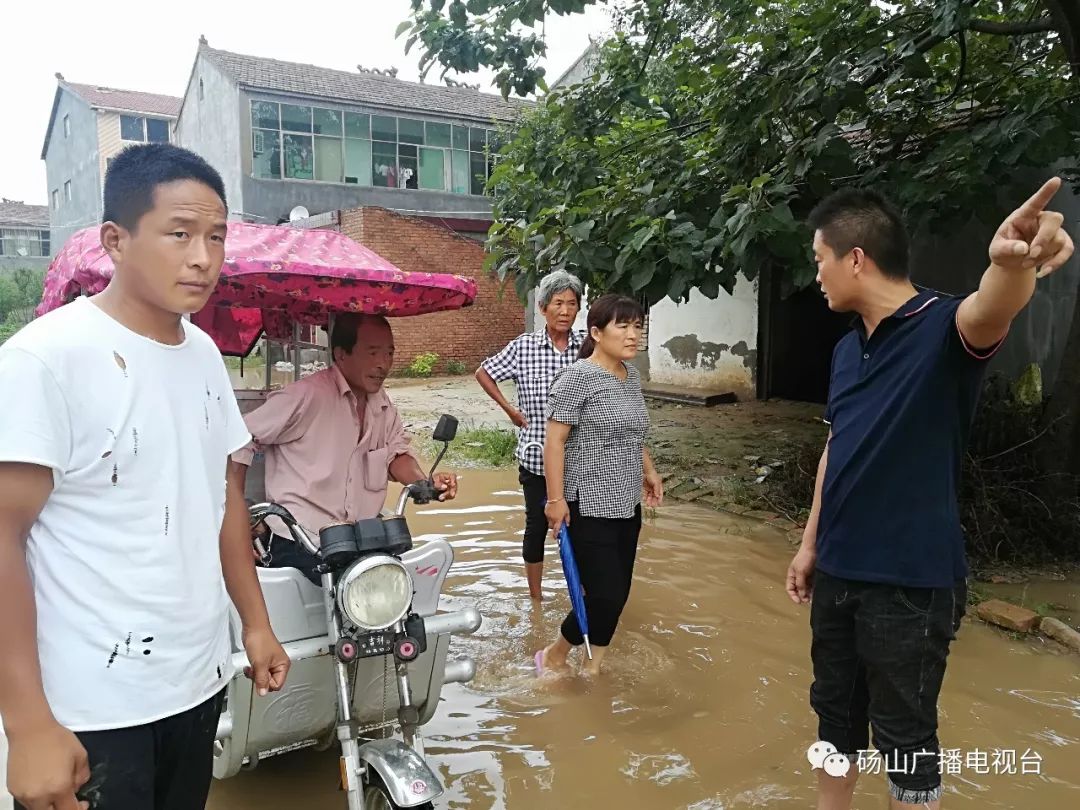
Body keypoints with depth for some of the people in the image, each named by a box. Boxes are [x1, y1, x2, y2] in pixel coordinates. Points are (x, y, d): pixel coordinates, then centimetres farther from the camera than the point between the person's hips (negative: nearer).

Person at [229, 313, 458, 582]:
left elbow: (397, 453, 9)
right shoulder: (307, 395, -15)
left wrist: (426, 483, -13)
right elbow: (240, 441, -11)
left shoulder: (382, 405, 9)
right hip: (299, 545, -7)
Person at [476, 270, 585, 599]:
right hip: (537, 455, -1)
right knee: (537, 523, 12)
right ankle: (536, 597, 28)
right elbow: (483, 373, 7)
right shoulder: (523, 346, -5)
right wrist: (510, 409, 1)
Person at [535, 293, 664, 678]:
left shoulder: (632, 374, 10)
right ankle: (553, 655, 18)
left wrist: (648, 471, 22)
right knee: (605, 595, -6)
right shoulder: (578, 377, -14)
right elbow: (554, 441, -16)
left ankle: (593, 667, 29)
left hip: (626, 505, 8)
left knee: (618, 593, 11)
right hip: (589, 508, -8)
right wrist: (555, 498, -18)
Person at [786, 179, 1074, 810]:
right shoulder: (847, 349, 7)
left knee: (904, 736, 9)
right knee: (835, 713, 22)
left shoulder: (942, 328, -15)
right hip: (838, 572, 7)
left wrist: (1011, 264, -62)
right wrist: (811, 544, 17)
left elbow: (989, 313, -39)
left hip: (911, 582, -7)